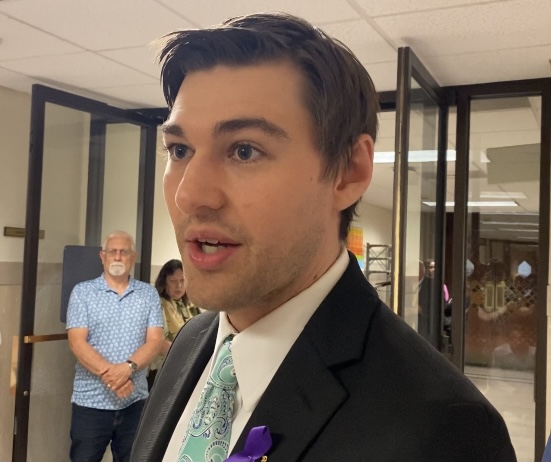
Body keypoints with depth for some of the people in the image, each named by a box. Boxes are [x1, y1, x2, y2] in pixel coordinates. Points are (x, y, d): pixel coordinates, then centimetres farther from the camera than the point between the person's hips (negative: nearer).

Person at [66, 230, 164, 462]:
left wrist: (128, 367, -21)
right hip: (91, 400, -2)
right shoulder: (83, 292, 0)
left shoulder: (149, 294, 5)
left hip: (135, 401, 2)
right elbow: (77, 342, -8)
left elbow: (155, 341, -4)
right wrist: (108, 373, -21)